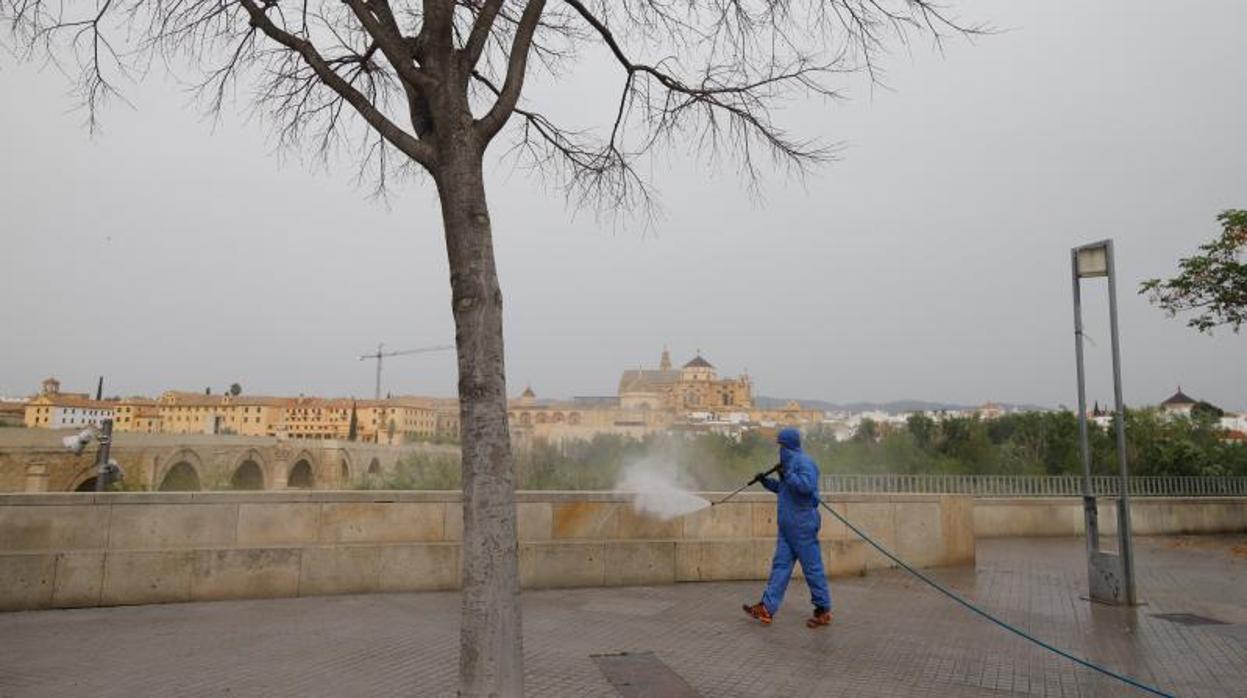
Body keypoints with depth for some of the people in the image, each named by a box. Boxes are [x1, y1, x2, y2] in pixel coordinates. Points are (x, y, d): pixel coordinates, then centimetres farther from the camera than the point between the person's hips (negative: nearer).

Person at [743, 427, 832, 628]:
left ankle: (823, 611, 11)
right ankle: (767, 608, 8)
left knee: (812, 567, -1)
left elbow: (807, 485, -28)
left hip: (802, 524, -10)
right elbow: (782, 488, 26)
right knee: (780, 564, 7)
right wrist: (766, 481, 13)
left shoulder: (803, 461, -13)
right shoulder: (790, 461, 17)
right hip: (788, 525, 10)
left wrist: (786, 475, -20)